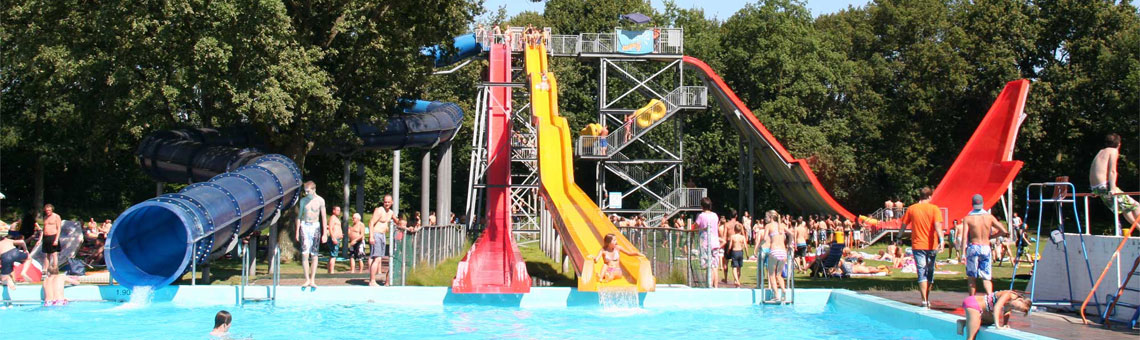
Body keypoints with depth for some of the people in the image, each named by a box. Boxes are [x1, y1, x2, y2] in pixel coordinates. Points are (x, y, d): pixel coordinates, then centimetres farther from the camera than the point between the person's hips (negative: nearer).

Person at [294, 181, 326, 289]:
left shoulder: (320, 200, 1)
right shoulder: (303, 200, 6)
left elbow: (324, 217, 3)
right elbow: (299, 216, 12)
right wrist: (297, 231, 6)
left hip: (315, 226, -1)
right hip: (304, 226, 1)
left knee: (314, 255, 0)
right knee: (304, 254, -8)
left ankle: (312, 280, 4)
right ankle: (307, 280, -4)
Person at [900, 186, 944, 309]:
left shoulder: (911, 209, 2)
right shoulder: (934, 209, -3)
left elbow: (904, 225, 9)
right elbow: (937, 225, -16)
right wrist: (941, 240, -24)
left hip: (918, 245, 0)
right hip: (931, 246, 0)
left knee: (922, 273, -2)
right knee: (930, 273, 14)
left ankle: (924, 301, -14)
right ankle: (927, 300, 25)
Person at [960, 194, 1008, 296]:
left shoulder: (967, 218, -5)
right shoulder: (989, 217, 1)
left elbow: (964, 236, -11)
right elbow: (1003, 231, 2)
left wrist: (963, 252, -11)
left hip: (973, 247, -2)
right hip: (986, 248, 2)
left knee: (971, 276, 9)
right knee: (986, 276, 6)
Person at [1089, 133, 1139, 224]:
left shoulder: (1100, 152, 22)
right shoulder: (1113, 151, 0)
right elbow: (1112, 171, -12)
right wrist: (1113, 188, -20)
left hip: (1096, 188, 8)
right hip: (1105, 186, -8)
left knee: (1125, 208, 24)